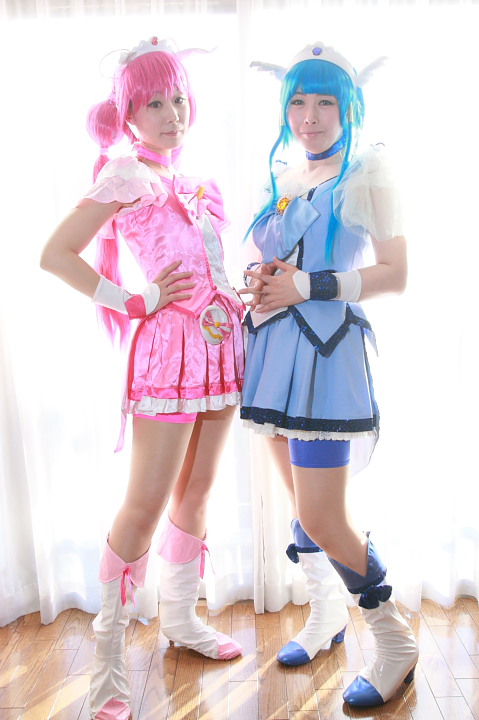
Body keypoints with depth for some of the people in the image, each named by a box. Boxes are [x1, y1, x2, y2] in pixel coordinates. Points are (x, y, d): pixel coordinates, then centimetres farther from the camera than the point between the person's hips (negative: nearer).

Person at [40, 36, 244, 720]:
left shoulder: (195, 183, 17)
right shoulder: (128, 174, -4)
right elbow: (56, 254, -11)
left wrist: (240, 294, 9)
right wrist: (134, 303, -11)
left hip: (220, 341, 7)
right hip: (170, 345, -7)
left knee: (197, 490, 14)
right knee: (146, 503, -3)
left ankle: (182, 617, 32)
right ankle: (109, 653, 16)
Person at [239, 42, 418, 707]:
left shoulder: (367, 171, -1)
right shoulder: (280, 181, 17)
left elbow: (395, 273, -8)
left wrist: (305, 286, -15)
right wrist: (261, 284, 0)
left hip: (328, 350, -6)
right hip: (276, 349, 7)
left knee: (322, 519, -8)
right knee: (300, 503, 15)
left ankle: (396, 641, 17)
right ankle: (327, 616, 37)